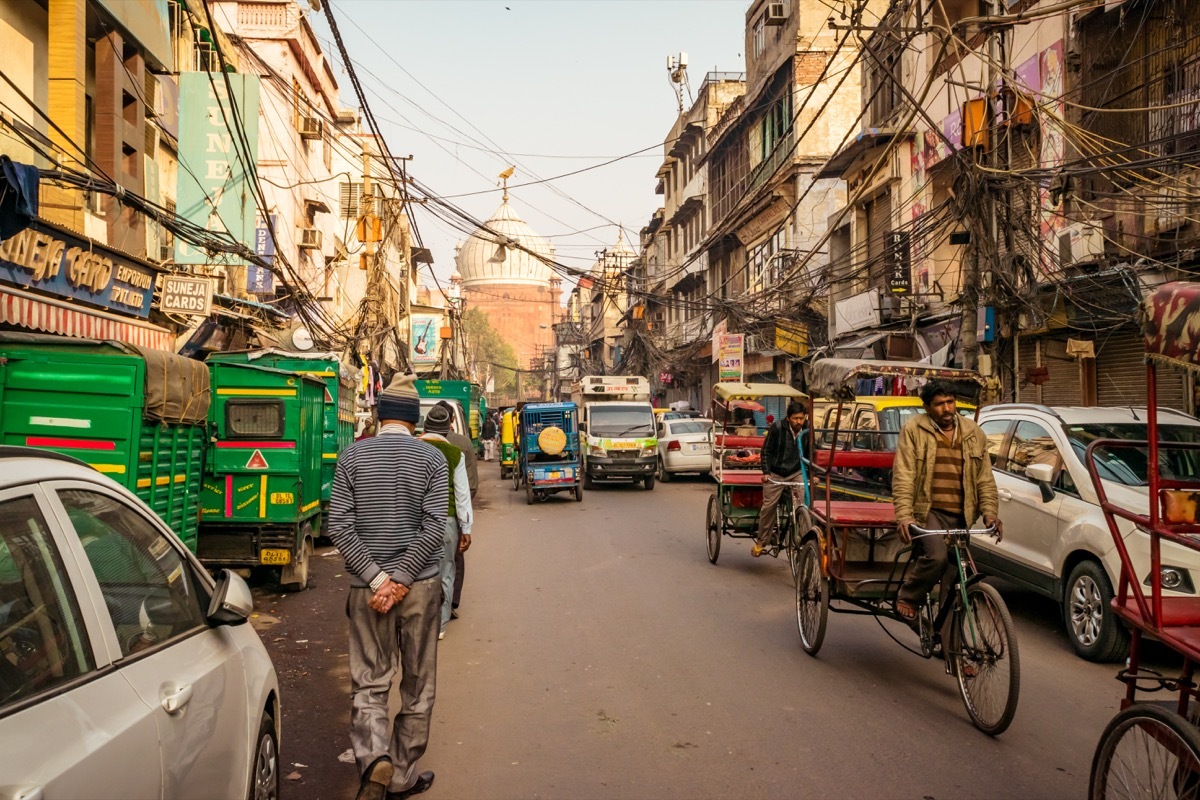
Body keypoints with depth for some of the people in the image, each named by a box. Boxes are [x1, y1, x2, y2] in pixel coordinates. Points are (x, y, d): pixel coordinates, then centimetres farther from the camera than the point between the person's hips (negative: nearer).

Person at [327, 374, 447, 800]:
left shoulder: (352, 456, 0)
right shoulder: (432, 458, -3)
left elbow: (340, 526, -6)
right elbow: (433, 529, -11)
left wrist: (377, 579, -7)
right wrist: (401, 581, -8)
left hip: (366, 588, 1)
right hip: (419, 586, 0)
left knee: (369, 683, 9)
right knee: (417, 687, 12)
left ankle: (375, 760, -13)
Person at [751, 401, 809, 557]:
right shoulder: (777, 427, -15)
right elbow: (766, 451, -8)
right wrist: (766, 472, -14)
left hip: (796, 473, 2)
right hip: (775, 474, -2)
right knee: (768, 506, -2)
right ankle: (761, 541, 14)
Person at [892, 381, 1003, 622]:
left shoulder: (974, 434, 11)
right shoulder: (913, 430, -2)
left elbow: (985, 479, 12)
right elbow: (903, 476, -9)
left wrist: (990, 511, -4)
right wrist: (904, 515, -21)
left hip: (960, 516, 5)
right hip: (928, 511, -4)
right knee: (936, 556, -30)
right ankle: (907, 598, -5)